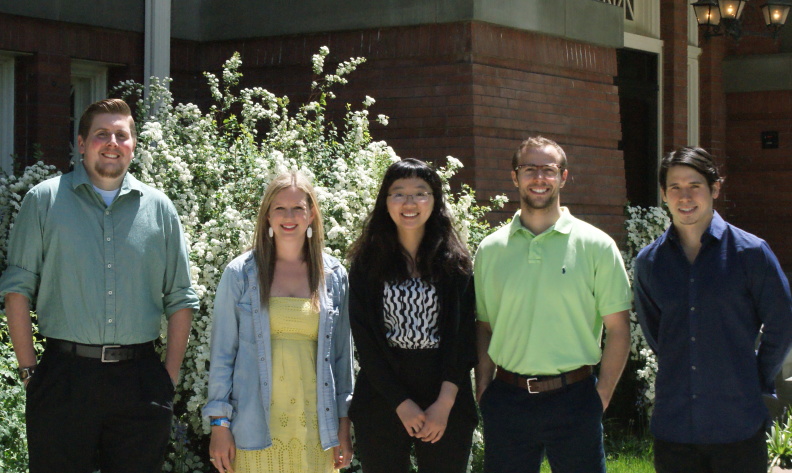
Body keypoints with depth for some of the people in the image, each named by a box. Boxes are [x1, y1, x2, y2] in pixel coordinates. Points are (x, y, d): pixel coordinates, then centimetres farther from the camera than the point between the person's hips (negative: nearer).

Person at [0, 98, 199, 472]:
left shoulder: (158, 207, 10)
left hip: (139, 380, 2)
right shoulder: (45, 200, 4)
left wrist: (170, 373, 4)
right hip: (63, 376, -2)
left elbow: (180, 298, 12)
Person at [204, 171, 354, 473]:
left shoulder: (333, 276, 8)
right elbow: (222, 353, 3)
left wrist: (344, 426, 8)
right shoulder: (240, 274, 2)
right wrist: (219, 424, -2)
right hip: (257, 429, -2)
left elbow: (342, 355, 11)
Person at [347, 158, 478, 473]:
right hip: (382, 398, 0)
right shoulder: (367, 262, 3)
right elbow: (365, 339, -2)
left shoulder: (455, 262, 5)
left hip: (446, 401, 0)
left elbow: (463, 335, 0)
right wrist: (401, 403, -10)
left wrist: (445, 402, -11)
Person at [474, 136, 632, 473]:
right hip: (507, 400, 2)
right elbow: (484, 327, 11)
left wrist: (601, 397, -5)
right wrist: (482, 391, 2)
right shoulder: (490, 249, 7)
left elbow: (618, 329, 0)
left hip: (573, 398, -2)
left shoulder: (596, 246, 0)